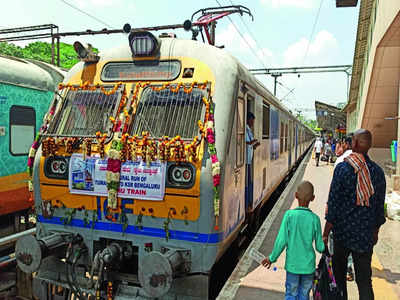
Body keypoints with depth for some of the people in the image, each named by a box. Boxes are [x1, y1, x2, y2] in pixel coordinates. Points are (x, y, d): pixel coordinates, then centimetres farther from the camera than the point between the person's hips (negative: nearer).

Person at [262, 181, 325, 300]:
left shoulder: (289, 215, -12)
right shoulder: (315, 219, -7)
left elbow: (281, 241, -13)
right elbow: (320, 247, -2)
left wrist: (272, 258, 0)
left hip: (293, 265, -1)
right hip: (308, 266, 1)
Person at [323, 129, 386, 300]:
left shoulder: (343, 168, -13)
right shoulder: (377, 171, -1)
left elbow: (333, 204, -13)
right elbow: (379, 207, 7)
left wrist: (326, 233, -6)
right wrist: (375, 231, 21)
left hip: (343, 231, -3)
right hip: (365, 235, 3)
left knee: (339, 276, 14)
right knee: (364, 280, 11)